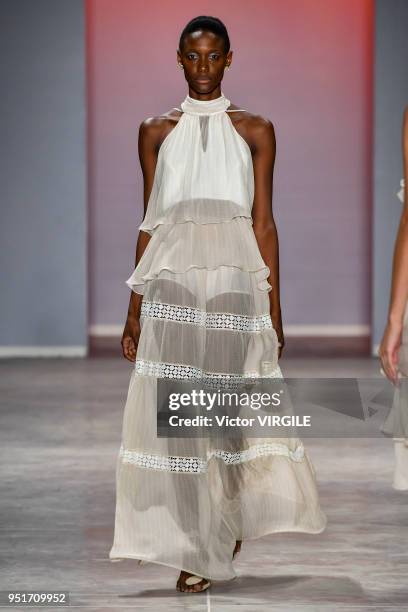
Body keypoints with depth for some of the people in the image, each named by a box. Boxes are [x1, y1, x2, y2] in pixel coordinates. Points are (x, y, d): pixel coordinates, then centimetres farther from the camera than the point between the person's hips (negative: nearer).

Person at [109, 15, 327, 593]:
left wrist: (274, 308, 1)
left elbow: (264, 222, 6)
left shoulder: (254, 130, 9)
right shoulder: (157, 131, 12)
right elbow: (149, 223, 11)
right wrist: (134, 310, 7)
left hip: (235, 277, -1)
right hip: (173, 279, 1)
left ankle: (231, 519, 24)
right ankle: (195, 550, 3)